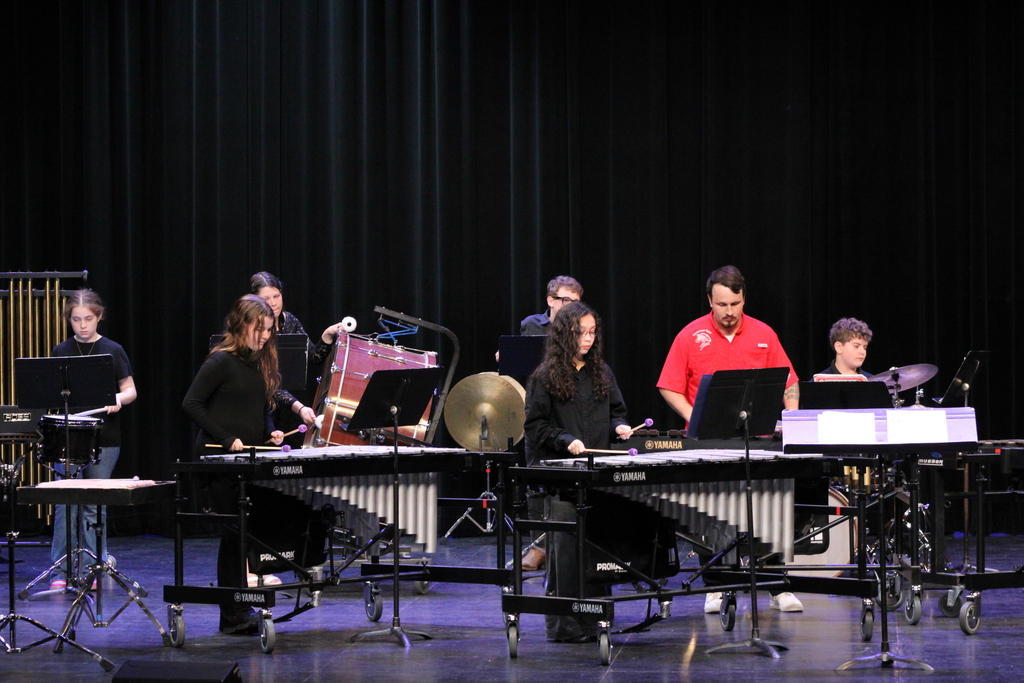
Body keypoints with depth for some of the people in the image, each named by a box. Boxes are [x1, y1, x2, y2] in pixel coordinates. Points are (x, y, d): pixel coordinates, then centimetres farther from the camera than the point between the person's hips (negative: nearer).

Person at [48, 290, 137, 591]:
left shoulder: (112, 351, 1)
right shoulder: (60, 352, 7)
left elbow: (131, 390, 3)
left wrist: (118, 399, -18)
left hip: (104, 439, -1)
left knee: (94, 504, 2)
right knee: (66, 503, -5)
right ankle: (61, 569, -1)